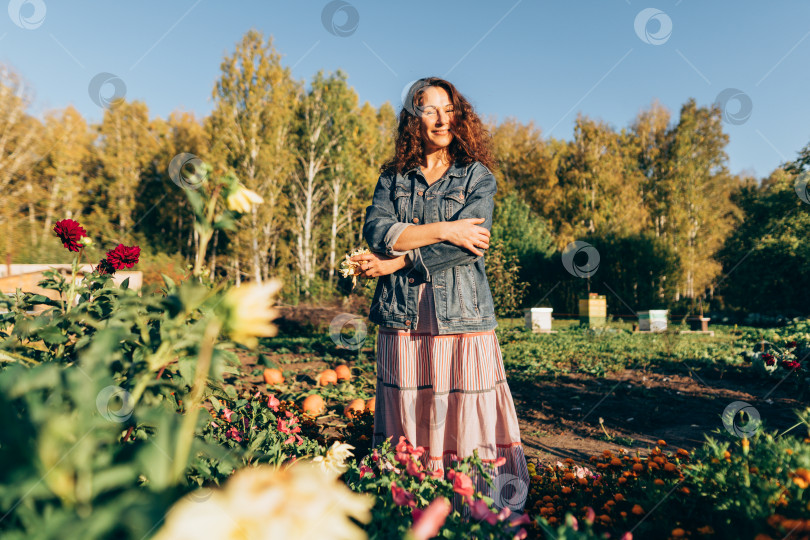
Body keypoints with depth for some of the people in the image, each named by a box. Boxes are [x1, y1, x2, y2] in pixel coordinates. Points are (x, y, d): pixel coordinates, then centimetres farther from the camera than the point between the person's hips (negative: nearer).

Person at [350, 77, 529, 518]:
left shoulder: (478, 178, 6)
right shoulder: (393, 178, 13)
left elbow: (467, 245, -9)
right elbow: (376, 229, -5)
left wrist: (397, 261, -8)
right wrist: (443, 230, -12)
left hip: (462, 315, -2)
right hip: (402, 317, 2)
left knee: (467, 425, -1)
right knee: (406, 430, 7)